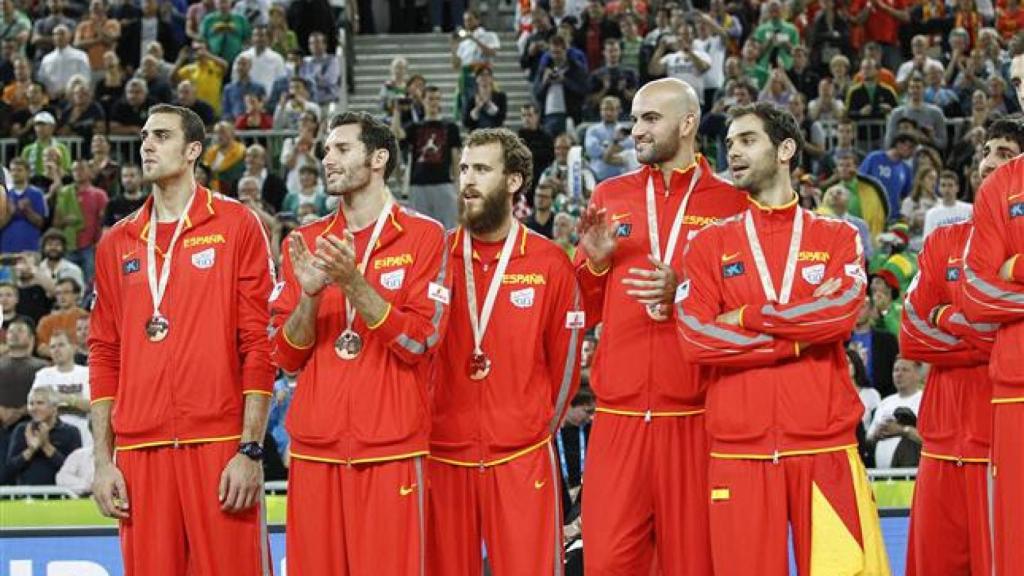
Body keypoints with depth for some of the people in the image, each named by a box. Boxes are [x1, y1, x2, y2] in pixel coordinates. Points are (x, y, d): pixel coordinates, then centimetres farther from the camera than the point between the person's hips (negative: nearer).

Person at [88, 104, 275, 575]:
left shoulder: (235, 225, 3)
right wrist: (103, 461, 7)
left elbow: (259, 343, -2)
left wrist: (250, 449, -9)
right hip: (139, 450, 4)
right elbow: (104, 356, 15)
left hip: (219, 445, -3)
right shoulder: (117, 243, 15)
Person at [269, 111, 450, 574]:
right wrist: (309, 294, -9)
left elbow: (419, 342, -8)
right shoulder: (306, 243, 12)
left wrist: (352, 281, -17)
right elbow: (286, 355, 9)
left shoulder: (423, 236, 1)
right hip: (315, 448, 4)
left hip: (391, 449, -3)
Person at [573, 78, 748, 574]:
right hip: (618, 416, 2)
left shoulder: (730, 203, 2)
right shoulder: (610, 197, 12)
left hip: (694, 417, -2)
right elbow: (584, 312, 16)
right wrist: (595, 263, -3)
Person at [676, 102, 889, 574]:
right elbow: (696, 339, -3)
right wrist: (800, 337, -6)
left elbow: (840, 313, -8)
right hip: (738, 447, 1)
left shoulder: (837, 238, 11)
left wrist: (747, 316, -5)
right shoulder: (711, 244, 11)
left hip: (825, 445, -1)